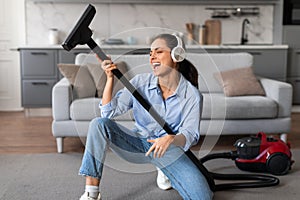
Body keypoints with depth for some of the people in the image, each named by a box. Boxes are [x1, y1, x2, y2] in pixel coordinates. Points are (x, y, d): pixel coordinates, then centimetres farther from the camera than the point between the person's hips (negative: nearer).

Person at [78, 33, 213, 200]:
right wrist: (110, 78, -18)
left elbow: (191, 134, -13)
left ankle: (164, 170, 8)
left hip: (169, 150, -1)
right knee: (99, 124, -26)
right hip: (137, 144, 2)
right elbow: (109, 111, -8)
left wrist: (171, 139, -34)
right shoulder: (140, 82, -6)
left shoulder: (192, 95, -11)